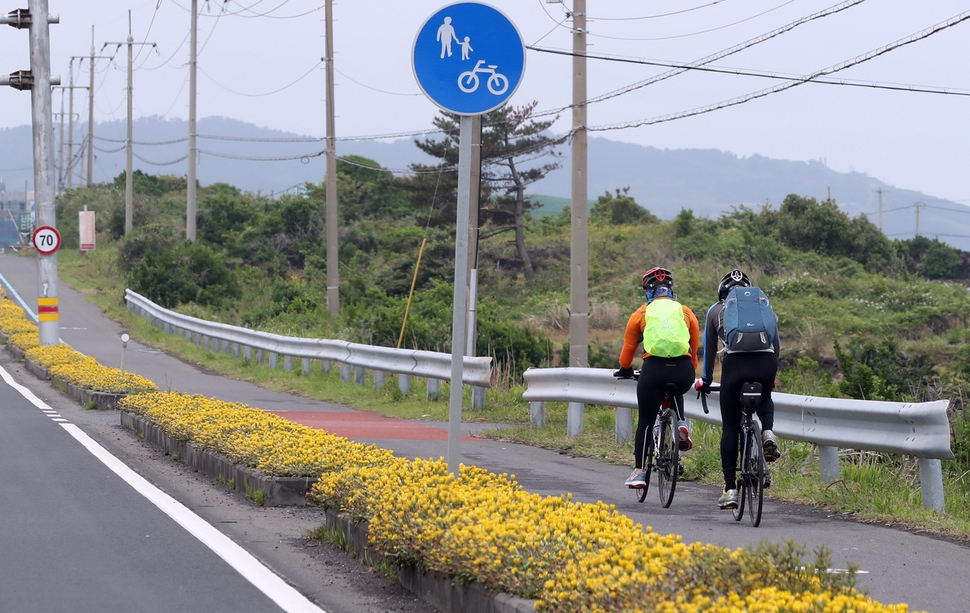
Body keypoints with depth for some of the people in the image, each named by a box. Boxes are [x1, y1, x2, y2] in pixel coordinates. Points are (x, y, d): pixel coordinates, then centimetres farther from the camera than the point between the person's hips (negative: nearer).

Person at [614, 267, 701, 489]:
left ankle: (639, 472, 12)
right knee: (676, 393, 38)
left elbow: (629, 346, 22)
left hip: (654, 368, -2)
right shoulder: (686, 312, 17)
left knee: (645, 422, 13)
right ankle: (680, 424, 10)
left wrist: (624, 370, 40)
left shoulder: (642, 313, 14)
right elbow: (695, 348, 22)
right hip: (684, 370, 2)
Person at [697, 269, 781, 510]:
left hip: (735, 363, -2)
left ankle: (730, 490, 4)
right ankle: (768, 432, 4)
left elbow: (709, 348, 28)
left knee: (730, 429, 8)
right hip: (766, 362, 2)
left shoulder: (716, 310, 24)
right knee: (765, 398, 36)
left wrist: (705, 380, 40)